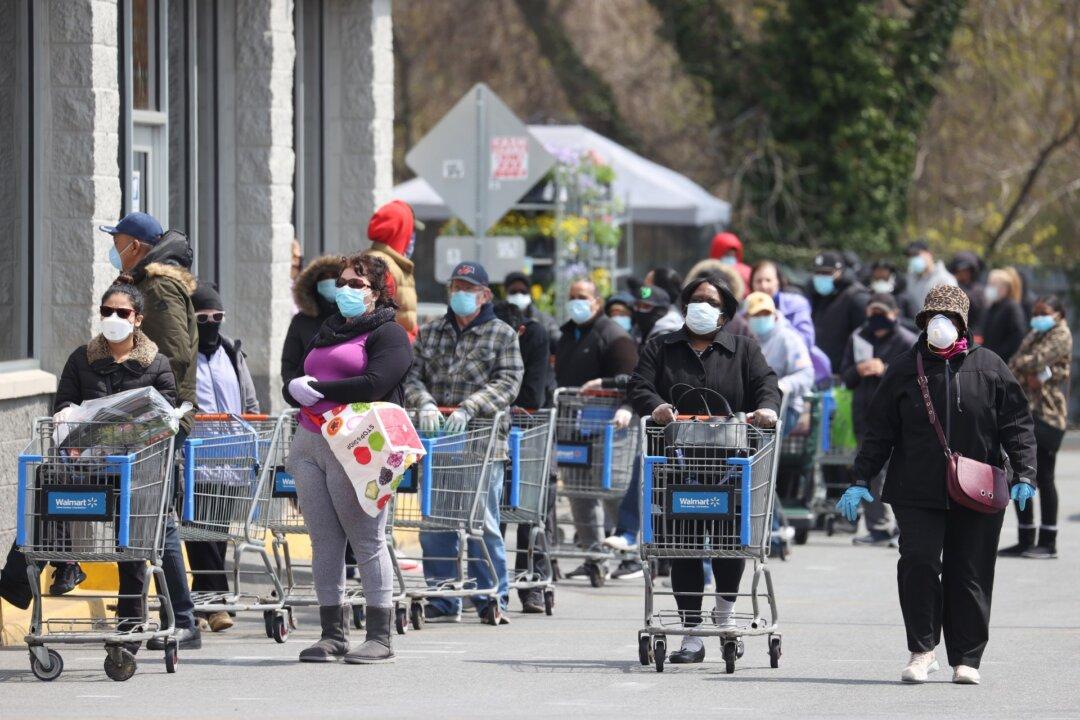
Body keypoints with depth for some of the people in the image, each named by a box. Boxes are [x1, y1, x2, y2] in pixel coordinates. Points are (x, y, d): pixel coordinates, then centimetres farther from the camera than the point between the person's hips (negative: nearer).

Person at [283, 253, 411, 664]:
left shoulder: (388, 334, 1)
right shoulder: (326, 333, 24)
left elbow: (374, 384, -15)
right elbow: (292, 388, 22)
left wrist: (318, 390, -9)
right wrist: (296, 389, -2)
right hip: (310, 442, 7)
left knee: (367, 539, -7)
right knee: (324, 539, 4)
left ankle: (380, 636, -5)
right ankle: (333, 634, 8)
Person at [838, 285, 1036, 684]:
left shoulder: (988, 367, 6)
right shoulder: (904, 370, 7)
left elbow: (1017, 423, 6)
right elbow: (879, 430, 9)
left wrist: (1024, 474, -5)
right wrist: (861, 481, 3)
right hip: (917, 494, 0)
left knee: (970, 576, 3)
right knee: (918, 564, -13)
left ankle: (966, 659, 12)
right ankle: (922, 649, 0)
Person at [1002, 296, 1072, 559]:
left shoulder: (1060, 335, -4)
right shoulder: (1034, 336, 21)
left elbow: (1036, 360, -17)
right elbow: (1013, 366, 9)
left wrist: (1019, 366, 1)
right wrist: (1028, 374, -9)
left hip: (1048, 415, -8)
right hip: (1024, 413, 8)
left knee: (1043, 478, -5)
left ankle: (1048, 542, 0)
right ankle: (1026, 540, 14)